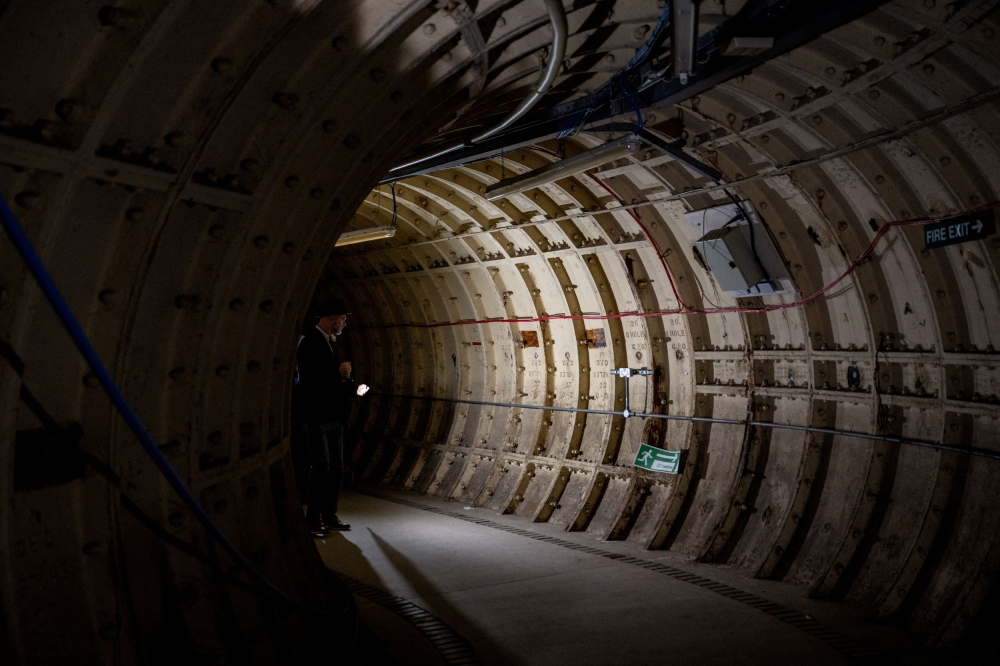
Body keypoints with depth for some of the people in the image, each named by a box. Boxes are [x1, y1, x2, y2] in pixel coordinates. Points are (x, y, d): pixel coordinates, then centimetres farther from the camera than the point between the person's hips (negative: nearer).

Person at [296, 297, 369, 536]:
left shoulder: (330, 342, 15)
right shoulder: (311, 342, -13)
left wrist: (342, 373, -3)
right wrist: (353, 389, -13)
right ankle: (313, 520, 4)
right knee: (321, 467, -7)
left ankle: (329, 516, 21)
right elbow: (317, 383, -19)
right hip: (316, 417, -9)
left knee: (336, 468, 11)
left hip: (333, 417, 9)